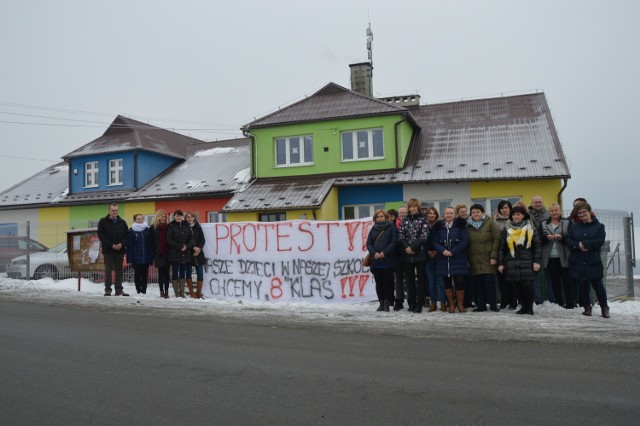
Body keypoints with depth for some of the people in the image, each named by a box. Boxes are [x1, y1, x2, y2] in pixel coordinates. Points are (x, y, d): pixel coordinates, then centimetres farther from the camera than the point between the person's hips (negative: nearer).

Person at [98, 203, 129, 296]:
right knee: (108, 270, 1)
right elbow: (101, 235, -6)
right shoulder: (103, 222, 2)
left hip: (120, 250, 3)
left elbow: (127, 235, 9)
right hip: (108, 250, -3)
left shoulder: (122, 222, 10)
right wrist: (111, 245, -14)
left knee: (119, 270, 5)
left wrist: (122, 244, -9)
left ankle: (119, 290, 9)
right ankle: (107, 290, 6)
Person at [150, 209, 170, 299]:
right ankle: (162, 291, 10)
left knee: (166, 273, 3)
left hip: (167, 253, 1)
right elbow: (152, 241, 2)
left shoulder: (168, 227, 6)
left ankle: (166, 291, 7)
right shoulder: (153, 227, 3)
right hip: (158, 254, -1)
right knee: (161, 273, 5)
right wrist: (154, 253, -5)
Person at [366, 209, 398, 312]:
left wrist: (384, 253, -15)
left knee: (387, 282, -3)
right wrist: (374, 253, -9)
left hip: (388, 261, -4)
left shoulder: (392, 228, 4)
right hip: (376, 261, 4)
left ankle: (387, 303, 2)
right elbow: (368, 243, 9)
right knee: (378, 283, 5)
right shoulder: (373, 229, 15)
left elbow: (394, 242, -6)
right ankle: (381, 303, 12)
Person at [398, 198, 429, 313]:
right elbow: (400, 235, 4)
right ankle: (411, 303, 16)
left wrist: (412, 247, -15)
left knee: (421, 279, 0)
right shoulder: (405, 220, 11)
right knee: (409, 279, 8)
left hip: (420, 253, -4)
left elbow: (424, 236, -9)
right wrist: (406, 247, -12)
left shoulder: (423, 219, 0)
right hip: (407, 254, 4)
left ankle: (419, 304, 4)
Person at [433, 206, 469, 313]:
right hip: (443, 258, 2)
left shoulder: (460, 225, 3)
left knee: (459, 281, -6)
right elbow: (435, 242, 6)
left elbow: (465, 240, -4)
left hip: (458, 258, -2)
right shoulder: (438, 226, 9)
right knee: (447, 282, 6)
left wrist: (453, 252, -12)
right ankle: (451, 304, 17)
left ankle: (460, 304, 7)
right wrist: (443, 250, -14)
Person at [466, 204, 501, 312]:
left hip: (488, 260, -3)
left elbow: (497, 239, -5)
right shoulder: (468, 226, 11)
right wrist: (467, 259, 5)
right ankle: (481, 305, 13)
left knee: (489, 281, -5)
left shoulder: (489, 223, 1)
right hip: (474, 261, 3)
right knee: (478, 283, 4)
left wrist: (493, 256, -11)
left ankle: (493, 305, 5)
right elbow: (466, 244, 13)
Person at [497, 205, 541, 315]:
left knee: (528, 285, -9)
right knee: (517, 286, 1)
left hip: (527, 262, -2)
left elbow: (537, 245, 3)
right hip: (512, 263, 2)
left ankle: (530, 307, 7)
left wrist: (536, 261, -6)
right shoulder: (507, 229, 10)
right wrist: (500, 263, 3)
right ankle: (523, 306, 14)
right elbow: (501, 247, 9)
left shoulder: (530, 228, 6)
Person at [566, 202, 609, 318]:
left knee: (597, 285, 1)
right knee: (583, 285, 6)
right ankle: (587, 307, 16)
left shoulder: (599, 226, 2)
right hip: (578, 262, 3)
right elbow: (568, 241, 0)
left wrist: (584, 244, -16)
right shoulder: (574, 227, 11)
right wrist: (578, 245, -18)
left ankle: (604, 307, 15)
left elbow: (600, 242, -11)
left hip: (593, 262, -3)